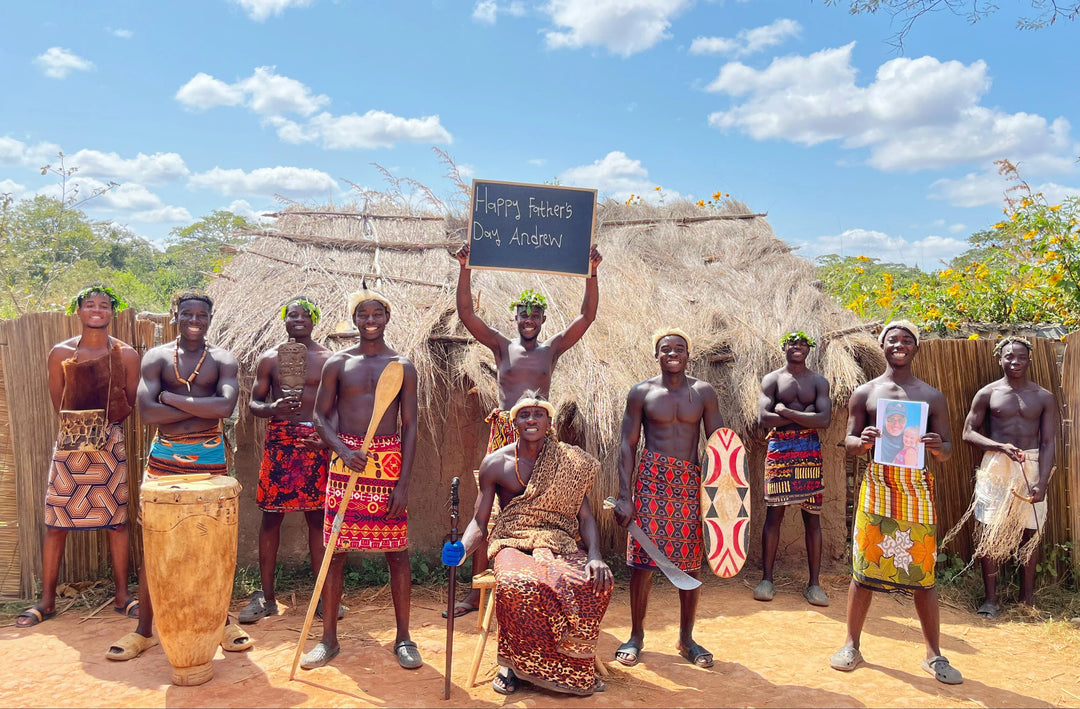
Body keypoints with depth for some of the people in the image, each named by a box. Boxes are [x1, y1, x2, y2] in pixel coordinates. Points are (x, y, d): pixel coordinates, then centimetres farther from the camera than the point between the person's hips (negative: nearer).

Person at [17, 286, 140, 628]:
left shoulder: (126, 354, 3)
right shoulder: (61, 352, 4)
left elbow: (131, 403, 6)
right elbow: (57, 402, 7)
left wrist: (104, 422, -7)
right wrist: (72, 420, -8)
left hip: (110, 442, 0)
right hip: (70, 441, 0)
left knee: (116, 518, 3)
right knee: (56, 522, 1)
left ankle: (122, 596, 14)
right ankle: (46, 601, 13)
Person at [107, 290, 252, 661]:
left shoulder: (223, 360, 3)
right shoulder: (156, 357, 3)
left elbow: (225, 406, -15)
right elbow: (147, 412, -11)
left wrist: (172, 398, -13)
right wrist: (203, 407, -12)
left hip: (209, 457, 0)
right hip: (164, 456, 0)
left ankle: (223, 622, 21)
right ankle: (144, 630, 17)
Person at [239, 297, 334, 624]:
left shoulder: (328, 359, 6)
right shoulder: (269, 358, 8)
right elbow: (254, 403, 8)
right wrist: (273, 408, -14)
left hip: (315, 441, 0)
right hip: (279, 440, 1)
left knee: (317, 516, 4)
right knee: (271, 515, 2)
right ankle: (266, 597, 12)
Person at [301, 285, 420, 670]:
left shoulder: (403, 367, 4)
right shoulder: (337, 363, 6)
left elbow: (410, 427, 2)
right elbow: (320, 416, 6)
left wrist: (403, 482, -5)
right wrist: (342, 450, -13)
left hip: (389, 461, 0)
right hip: (345, 459, 1)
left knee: (397, 551, 3)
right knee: (335, 550, 4)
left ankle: (403, 637, 17)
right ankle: (329, 639, 17)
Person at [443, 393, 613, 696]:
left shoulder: (569, 462, 5)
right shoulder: (495, 463, 3)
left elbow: (585, 517, 1)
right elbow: (479, 521, 3)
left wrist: (595, 555, -18)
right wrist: (461, 549, -19)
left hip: (560, 545, 1)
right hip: (513, 544, -1)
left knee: (598, 582, -31)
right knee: (515, 585, -37)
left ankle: (573, 664, -6)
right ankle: (514, 661, -9)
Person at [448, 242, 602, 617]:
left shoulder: (552, 348, 10)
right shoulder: (502, 345, 9)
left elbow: (587, 315, 2)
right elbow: (466, 313, 0)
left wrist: (591, 273, -9)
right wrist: (465, 269, -10)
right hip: (503, 433, 0)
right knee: (486, 509, -2)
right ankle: (475, 593, 6)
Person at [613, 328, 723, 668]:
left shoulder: (704, 392, 7)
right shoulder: (642, 392, 3)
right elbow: (628, 445, 1)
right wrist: (624, 496, -7)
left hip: (691, 481, 2)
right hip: (651, 479, -2)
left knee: (691, 563, 6)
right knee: (643, 562, -1)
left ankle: (686, 638, 23)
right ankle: (636, 636, 17)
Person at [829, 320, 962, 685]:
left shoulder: (932, 397, 9)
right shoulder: (865, 393, 7)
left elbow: (947, 449, 9)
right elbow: (849, 442, 6)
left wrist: (937, 447, -15)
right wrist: (862, 441, -17)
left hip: (918, 487, 1)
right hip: (877, 486, 0)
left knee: (923, 573, 4)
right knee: (864, 569, 4)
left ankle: (934, 655, 18)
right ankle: (851, 645, 17)